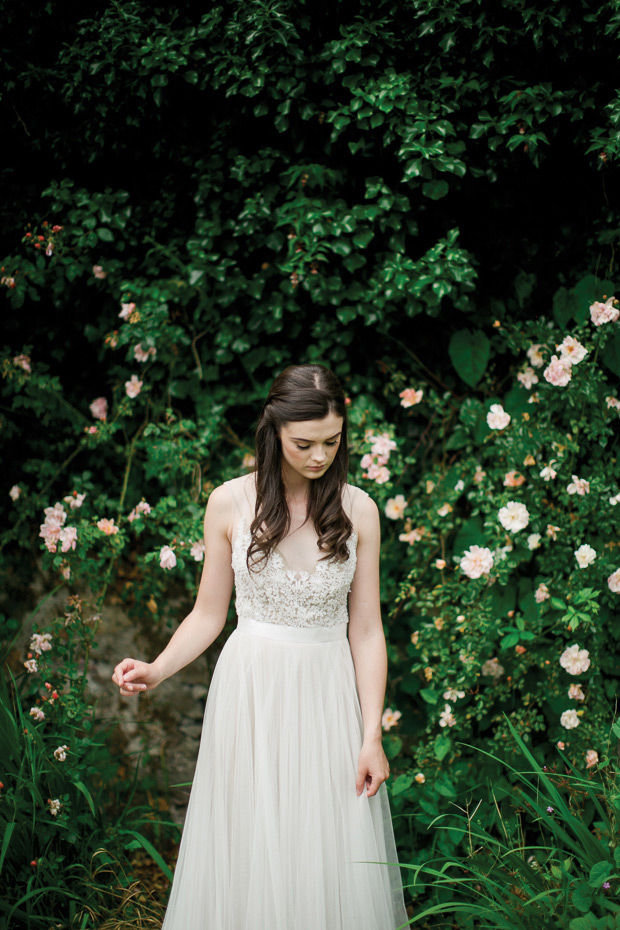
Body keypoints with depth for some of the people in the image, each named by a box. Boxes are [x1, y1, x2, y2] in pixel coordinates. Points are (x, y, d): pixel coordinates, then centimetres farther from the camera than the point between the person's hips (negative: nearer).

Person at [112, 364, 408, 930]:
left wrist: (371, 736, -6)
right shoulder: (231, 503, -4)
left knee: (332, 859, 4)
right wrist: (156, 670, -13)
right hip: (251, 688, 0)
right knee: (248, 854, 6)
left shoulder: (358, 510, -2)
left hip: (329, 692, 1)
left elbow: (366, 630, -1)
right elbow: (209, 614, 4)